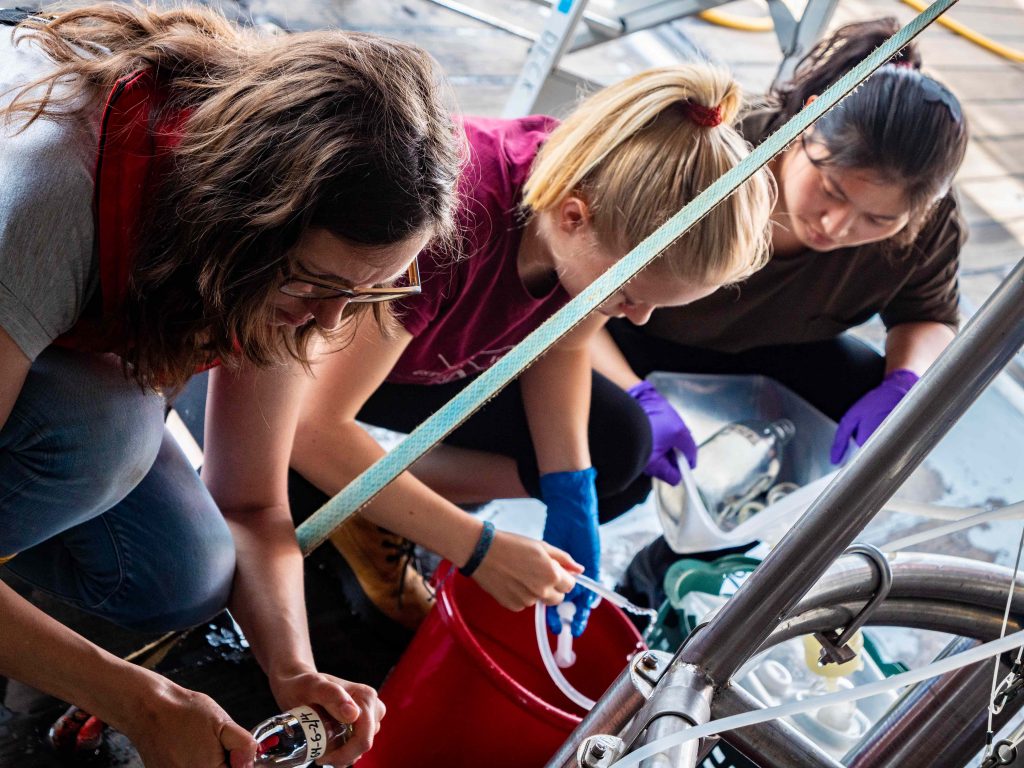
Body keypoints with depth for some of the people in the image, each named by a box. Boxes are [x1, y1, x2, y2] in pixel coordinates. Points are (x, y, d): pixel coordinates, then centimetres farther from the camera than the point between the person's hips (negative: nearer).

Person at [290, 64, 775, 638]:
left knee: (617, 445, -3)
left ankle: (371, 509, -1)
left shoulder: (608, 204, -24)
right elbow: (313, 429, -38)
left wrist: (571, 500, -17)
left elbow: (560, 347, -5)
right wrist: (478, 548, -35)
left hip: (436, 353, 6)